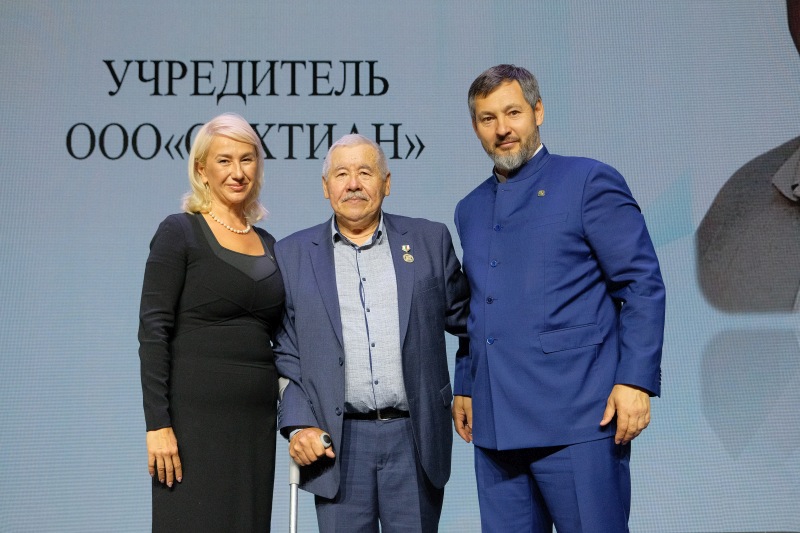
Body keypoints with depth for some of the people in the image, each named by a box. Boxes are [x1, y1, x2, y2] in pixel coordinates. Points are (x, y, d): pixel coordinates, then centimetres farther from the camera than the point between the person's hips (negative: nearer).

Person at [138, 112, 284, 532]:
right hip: (196, 415, -6)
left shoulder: (267, 244, 13)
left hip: (256, 419, 6)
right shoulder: (179, 233, -4)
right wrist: (157, 424, -17)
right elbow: (153, 332, -10)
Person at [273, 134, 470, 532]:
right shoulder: (292, 254, 7)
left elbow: (464, 320, 16)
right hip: (337, 443, 0)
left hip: (415, 438, 0)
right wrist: (298, 424, -4)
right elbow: (284, 353, 5)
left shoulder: (429, 241, 7)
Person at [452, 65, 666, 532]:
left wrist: (636, 381, -13)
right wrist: (464, 387, 19)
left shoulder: (589, 181, -1)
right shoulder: (470, 210, 18)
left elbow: (643, 285, -5)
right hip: (495, 424, 6)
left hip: (578, 418, -6)